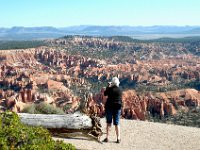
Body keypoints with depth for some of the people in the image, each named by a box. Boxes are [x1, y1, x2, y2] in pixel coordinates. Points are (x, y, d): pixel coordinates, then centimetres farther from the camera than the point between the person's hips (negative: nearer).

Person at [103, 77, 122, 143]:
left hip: (109, 106, -2)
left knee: (108, 123, 8)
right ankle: (118, 138, 5)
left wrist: (108, 86, 14)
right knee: (117, 123, 7)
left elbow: (105, 94, 8)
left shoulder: (110, 89, -11)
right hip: (117, 107, 2)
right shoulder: (120, 90, -1)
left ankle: (107, 138, 9)